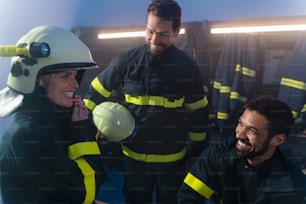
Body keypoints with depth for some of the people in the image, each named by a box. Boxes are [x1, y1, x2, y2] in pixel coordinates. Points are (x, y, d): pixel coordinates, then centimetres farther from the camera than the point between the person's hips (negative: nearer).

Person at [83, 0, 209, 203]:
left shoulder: (188, 68, -9)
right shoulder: (126, 61, -12)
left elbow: (198, 115, 0)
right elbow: (94, 96, -2)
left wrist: (196, 155, 4)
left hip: (173, 160, 0)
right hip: (133, 157, 0)